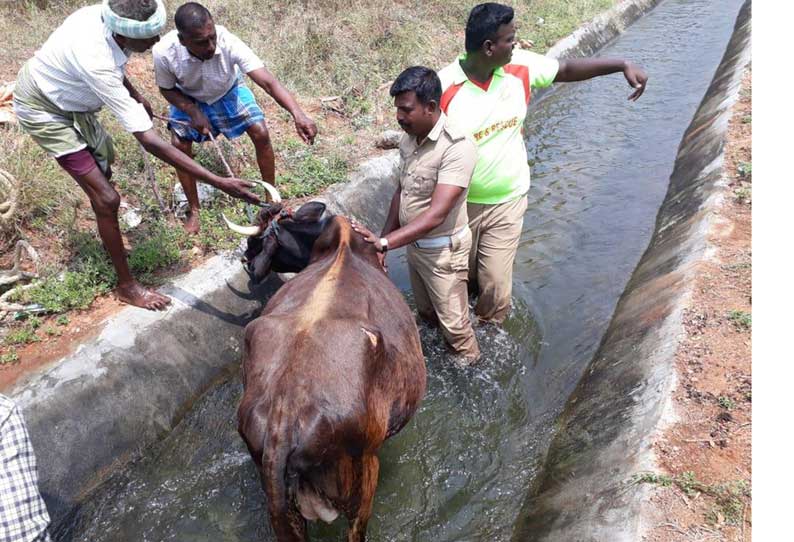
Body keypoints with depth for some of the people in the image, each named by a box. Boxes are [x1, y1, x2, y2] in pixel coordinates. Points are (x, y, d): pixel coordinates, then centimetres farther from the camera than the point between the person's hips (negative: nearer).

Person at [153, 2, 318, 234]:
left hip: (228, 92, 0)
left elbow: (268, 81, -50)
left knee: (261, 134, -15)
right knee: (179, 146, -13)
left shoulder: (228, 42, -40)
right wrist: (194, 112, -31)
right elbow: (167, 89, -14)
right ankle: (193, 210, 11)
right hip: (189, 99, 1)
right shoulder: (164, 53, -36)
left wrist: (298, 114, -64)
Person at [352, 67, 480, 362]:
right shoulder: (408, 138, -3)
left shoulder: (457, 146, -28)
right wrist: (382, 239, 4)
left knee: (453, 321, 11)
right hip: (413, 244, 7)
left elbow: (436, 214, -33)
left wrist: (384, 242, -39)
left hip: (443, 249, -7)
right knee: (426, 312, 25)